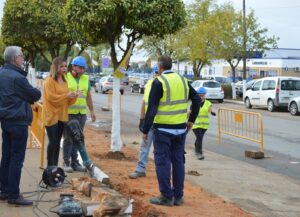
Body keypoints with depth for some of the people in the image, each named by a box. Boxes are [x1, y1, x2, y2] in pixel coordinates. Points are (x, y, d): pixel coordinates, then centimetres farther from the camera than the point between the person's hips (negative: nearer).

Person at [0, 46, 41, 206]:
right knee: (17, 158, -4)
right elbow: (35, 95, -10)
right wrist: (37, 92, 12)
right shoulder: (17, 77, -19)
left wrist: (28, 98, 4)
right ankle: (13, 195, -1)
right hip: (18, 121, -9)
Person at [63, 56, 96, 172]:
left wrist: (92, 111, 18)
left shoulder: (86, 79, 13)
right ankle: (66, 163, 6)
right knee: (68, 138, -2)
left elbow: (89, 96, 18)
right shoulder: (66, 78, -2)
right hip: (69, 113, -4)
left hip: (82, 113, 4)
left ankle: (74, 162, 14)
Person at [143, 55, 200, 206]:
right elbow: (197, 100, 11)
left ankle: (166, 197, 3)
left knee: (162, 162, 2)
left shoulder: (159, 82, -11)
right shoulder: (183, 80, 7)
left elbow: (151, 109, -13)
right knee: (178, 161, 12)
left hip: (163, 129, -6)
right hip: (181, 129, 6)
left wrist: (145, 130, -8)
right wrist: (191, 120, 17)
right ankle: (178, 196, 17)